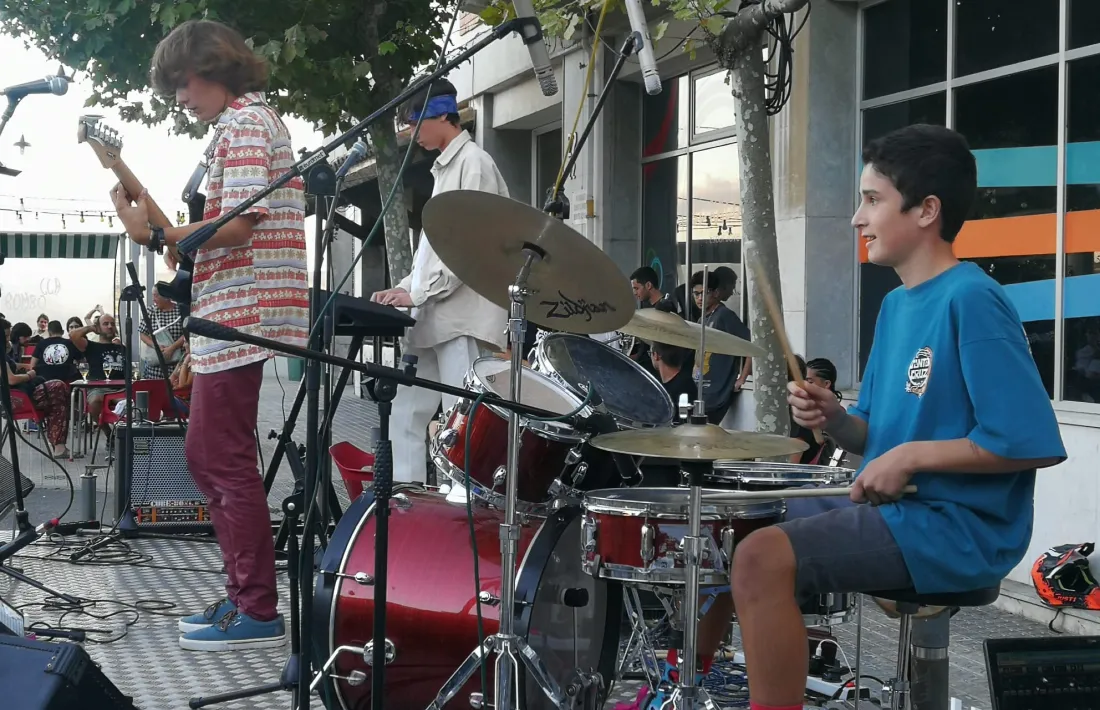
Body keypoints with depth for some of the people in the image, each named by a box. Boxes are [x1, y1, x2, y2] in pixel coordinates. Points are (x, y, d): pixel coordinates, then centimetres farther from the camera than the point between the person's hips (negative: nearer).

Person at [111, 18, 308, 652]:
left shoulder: (241, 123, -9)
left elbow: (239, 223, -19)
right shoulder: (260, 117, 22)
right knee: (209, 456, 15)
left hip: (242, 315, -11)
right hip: (234, 317, 11)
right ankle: (246, 596, 19)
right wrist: (172, 233, 21)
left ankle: (259, 615, -5)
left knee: (225, 462, -8)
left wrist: (155, 235, -15)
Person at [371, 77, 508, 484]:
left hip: (464, 317, -10)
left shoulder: (474, 163, -7)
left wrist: (417, 294, -16)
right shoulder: (444, 169, 23)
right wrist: (404, 289, 15)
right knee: (406, 414, 9)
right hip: (436, 318, 10)